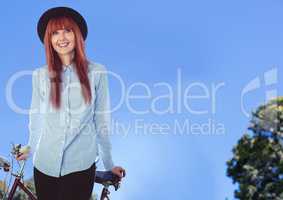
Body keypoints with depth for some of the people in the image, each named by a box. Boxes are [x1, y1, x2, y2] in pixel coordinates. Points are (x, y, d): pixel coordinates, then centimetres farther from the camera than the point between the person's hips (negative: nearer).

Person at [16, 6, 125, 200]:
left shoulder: (97, 73, -2)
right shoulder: (41, 75, 2)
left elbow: (102, 120, 1)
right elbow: (36, 117, 11)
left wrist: (109, 164, 5)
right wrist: (30, 149, 20)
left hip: (81, 167, -2)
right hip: (44, 165, 2)